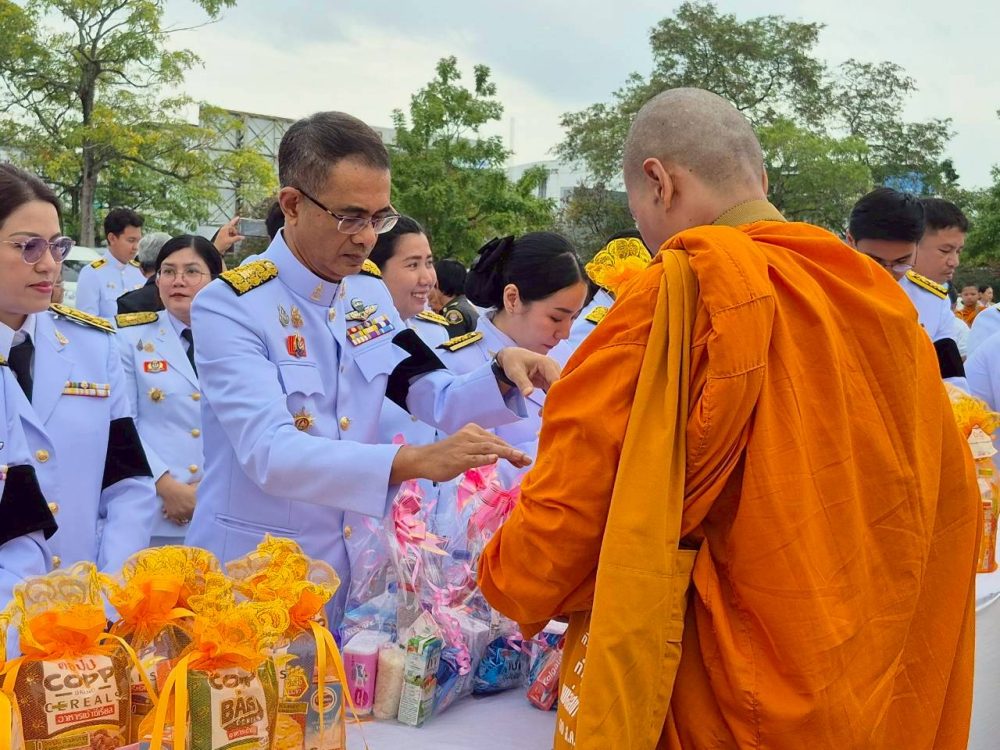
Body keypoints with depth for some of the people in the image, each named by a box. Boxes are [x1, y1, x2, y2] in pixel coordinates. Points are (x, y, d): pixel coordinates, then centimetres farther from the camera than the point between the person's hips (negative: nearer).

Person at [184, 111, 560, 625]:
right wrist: (416, 461, -40)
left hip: (351, 569, 6)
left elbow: (437, 403, 7)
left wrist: (502, 373, -14)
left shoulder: (371, 294, 2)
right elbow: (269, 453, -30)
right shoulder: (230, 307, -18)